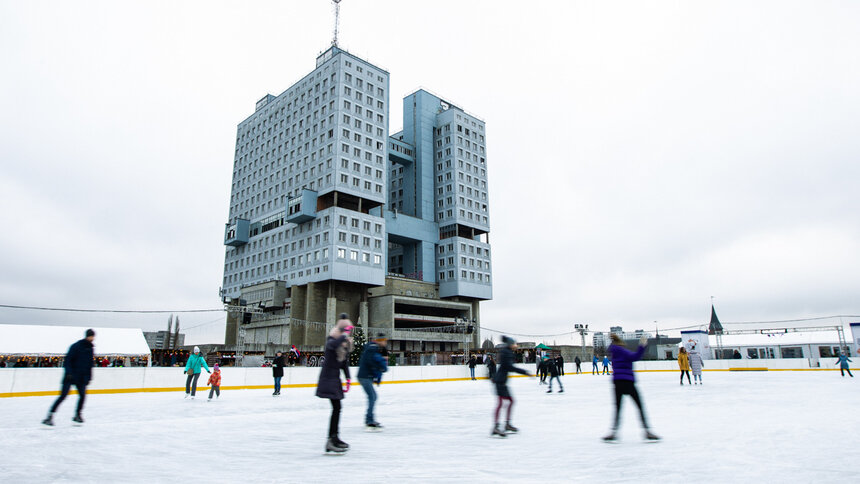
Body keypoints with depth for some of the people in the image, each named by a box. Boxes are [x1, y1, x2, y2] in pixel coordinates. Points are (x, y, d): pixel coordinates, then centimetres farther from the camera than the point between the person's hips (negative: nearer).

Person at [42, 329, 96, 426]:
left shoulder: (90, 348, 9)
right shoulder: (76, 346, -10)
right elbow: (68, 360, -14)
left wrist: (89, 377, 14)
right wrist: (69, 373, -22)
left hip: (81, 378, 6)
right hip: (70, 376, -6)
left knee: (83, 395, 2)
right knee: (63, 395, -10)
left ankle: (77, 415, 17)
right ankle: (50, 416, -2)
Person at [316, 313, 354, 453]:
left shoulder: (346, 343, 8)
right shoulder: (331, 339, -15)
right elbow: (333, 345, -43)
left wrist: (348, 378, 10)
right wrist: (344, 335, -31)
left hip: (336, 376, 9)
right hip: (328, 376, -9)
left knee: (336, 408, 13)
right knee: (336, 407, -13)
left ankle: (334, 437, 24)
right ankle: (331, 440, -8)